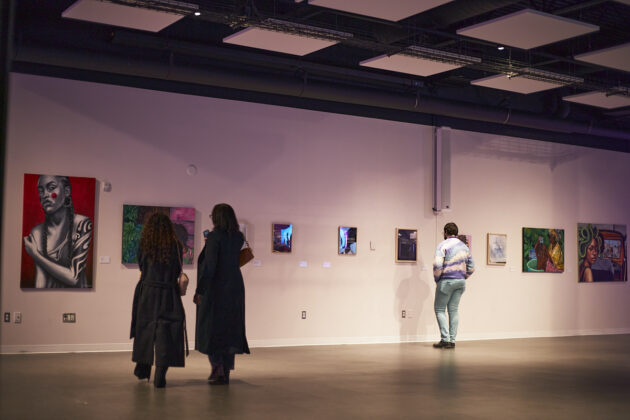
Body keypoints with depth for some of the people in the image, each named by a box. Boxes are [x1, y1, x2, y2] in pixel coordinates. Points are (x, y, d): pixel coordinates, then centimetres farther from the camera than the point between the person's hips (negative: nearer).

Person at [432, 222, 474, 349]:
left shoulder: (443, 245, -8)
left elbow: (437, 264, -18)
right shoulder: (464, 246, 13)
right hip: (460, 282, 6)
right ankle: (452, 341, 8)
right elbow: (471, 267, 13)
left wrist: (437, 279, -5)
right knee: (454, 310, 9)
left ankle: (445, 339, -6)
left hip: (446, 281, -6)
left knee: (439, 309, 2)